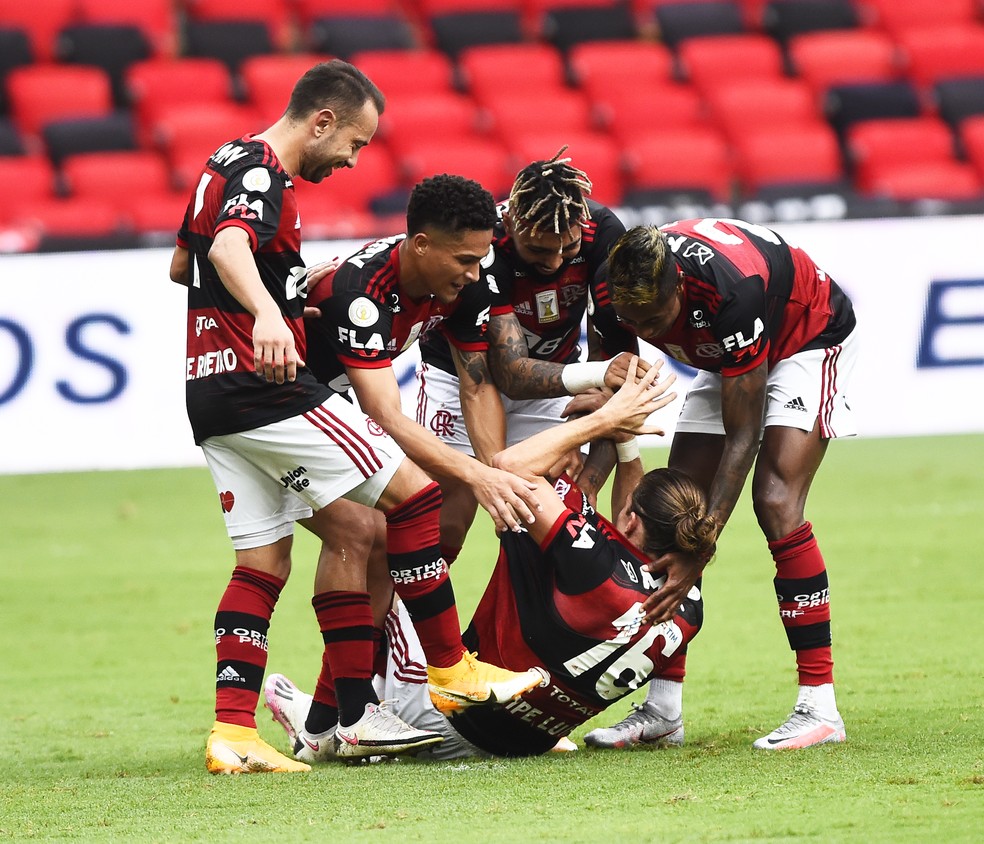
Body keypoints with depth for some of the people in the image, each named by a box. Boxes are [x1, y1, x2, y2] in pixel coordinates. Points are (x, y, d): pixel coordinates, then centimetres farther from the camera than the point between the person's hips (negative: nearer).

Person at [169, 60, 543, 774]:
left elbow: (182, 265, 31)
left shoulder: (230, 162, 18)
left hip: (212, 394, 10)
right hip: (267, 386, -10)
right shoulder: (263, 176, -13)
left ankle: (233, 734, -2)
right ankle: (452, 670, -1)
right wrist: (266, 313, -54)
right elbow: (229, 247, -35)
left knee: (264, 562, 8)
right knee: (413, 490, -5)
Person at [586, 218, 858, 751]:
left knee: (775, 502, -23)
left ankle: (819, 705, -21)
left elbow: (742, 436, -32)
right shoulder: (628, 291, -24)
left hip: (810, 341, -7)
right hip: (729, 360, 7)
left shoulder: (731, 290, -41)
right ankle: (663, 706, 1)